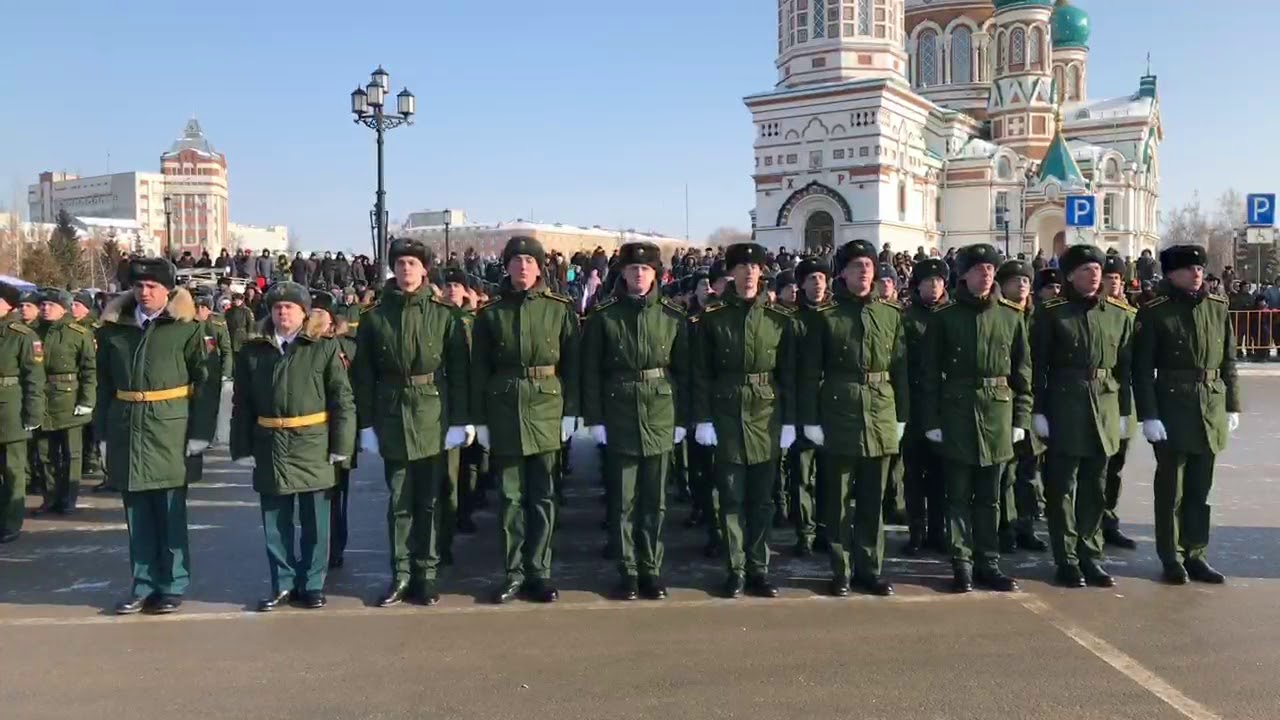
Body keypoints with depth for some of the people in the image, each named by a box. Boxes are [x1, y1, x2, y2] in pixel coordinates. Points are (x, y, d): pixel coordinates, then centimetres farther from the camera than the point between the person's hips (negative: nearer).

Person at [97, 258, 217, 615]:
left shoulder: (186, 328, -4)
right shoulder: (114, 327, 8)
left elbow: (204, 383, -6)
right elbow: (105, 384, 11)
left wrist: (200, 433, -10)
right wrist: (103, 431, 7)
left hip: (169, 433, -4)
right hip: (126, 432, 4)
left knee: (171, 515, 5)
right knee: (137, 515, 11)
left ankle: (173, 586, 16)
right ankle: (143, 585, 21)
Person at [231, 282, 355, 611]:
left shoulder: (325, 348, -2)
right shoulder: (253, 351, 7)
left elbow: (342, 399, -4)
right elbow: (242, 404, 7)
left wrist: (341, 445, -8)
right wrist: (243, 448, 2)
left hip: (312, 447, -2)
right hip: (270, 449, 3)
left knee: (314, 521, 7)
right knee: (275, 522, 11)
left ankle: (312, 584, 19)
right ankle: (282, 584, 23)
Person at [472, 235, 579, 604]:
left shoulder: (561, 308, 1)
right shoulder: (490, 313, 3)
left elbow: (572, 364, 2)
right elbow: (479, 370, 4)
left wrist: (570, 412, -2)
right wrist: (480, 419, 1)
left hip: (546, 409, 0)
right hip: (504, 411, 1)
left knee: (542, 496, 6)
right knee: (511, 496, 7)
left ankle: (539, 572, 17)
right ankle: (514, 573, 17)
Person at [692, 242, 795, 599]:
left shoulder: (781, 319, 3)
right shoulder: (711, 318, -1)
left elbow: (789, 374, 3)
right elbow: (701, 373, -2)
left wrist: (789, 420, -1)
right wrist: (703, 418, -8)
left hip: (767, 416, 1)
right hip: (726, 414, -1)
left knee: (762, 498, 8)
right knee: (732, 497, 4)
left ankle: (758, 569, 18)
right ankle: (736, 569, 14)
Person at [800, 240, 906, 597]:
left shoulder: (892, 313, 7)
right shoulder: (825, 315, -3)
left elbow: (900, 368, 9)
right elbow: (810, 372, -4)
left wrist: (901, 416, 6)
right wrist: (811, 419, -8)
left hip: (881, 418, 3)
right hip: (839, 416, -3)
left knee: (873, 499, 10)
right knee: (839, 499, 5)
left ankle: (870, 569, 21)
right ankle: (841, 571, 15)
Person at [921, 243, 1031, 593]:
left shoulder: (1011, 316, 5)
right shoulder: (944, 316, -2)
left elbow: (1022, 371, 8)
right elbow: (930, 372, -3)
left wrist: (1020, 417, 3)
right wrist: (932, 419, -7)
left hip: (997, 415, 2)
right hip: (956, 413, -2)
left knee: (989, 497, 10)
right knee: (959, 495, 5)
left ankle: (988, 563, 19)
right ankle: (962, 564, 13)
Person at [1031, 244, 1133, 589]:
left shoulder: (1120, 314, 8)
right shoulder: (1051, 313, -3)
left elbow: (1126, 366, 10)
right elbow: (1038, 365, -5)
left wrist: (1123, 410, 7)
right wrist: (1038, 410, -8)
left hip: (1104, 409, 4)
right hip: (1064, 409, -3)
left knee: (1096, 489, 10)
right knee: (1063, 488, 2)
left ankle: (1090, 556, 21)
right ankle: (1067, 560, 11)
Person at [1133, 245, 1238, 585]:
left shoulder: (1218, 307, 7)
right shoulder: (1153, 312, -8)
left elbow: (1229, 361, 12)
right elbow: (1142, 369, -11)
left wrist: (1232, 405, 9)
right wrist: (1149, 415, -15)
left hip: (1211, 409, 5)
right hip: (1172, 409, -4)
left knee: (1200, 489, 11)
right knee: (1171, 488, 5)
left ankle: (1195, 555, 22)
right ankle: (1171, 558, 15)